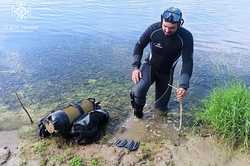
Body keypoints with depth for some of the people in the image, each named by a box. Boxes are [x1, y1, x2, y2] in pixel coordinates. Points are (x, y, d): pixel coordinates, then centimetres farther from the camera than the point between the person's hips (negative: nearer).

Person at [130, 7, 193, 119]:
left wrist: (183, 85, -39)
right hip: (150, 65, -1)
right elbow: (139, 45, -9)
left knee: (162, 107, 10)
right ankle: (138, 108, 2)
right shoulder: (154, 29, -23)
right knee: (139, 89, -30)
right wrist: (135, 67, -20)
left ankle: (160, 107, 48)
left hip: (166, 71, 1)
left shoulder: (186, 37, -25)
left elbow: (187, 62, -26)